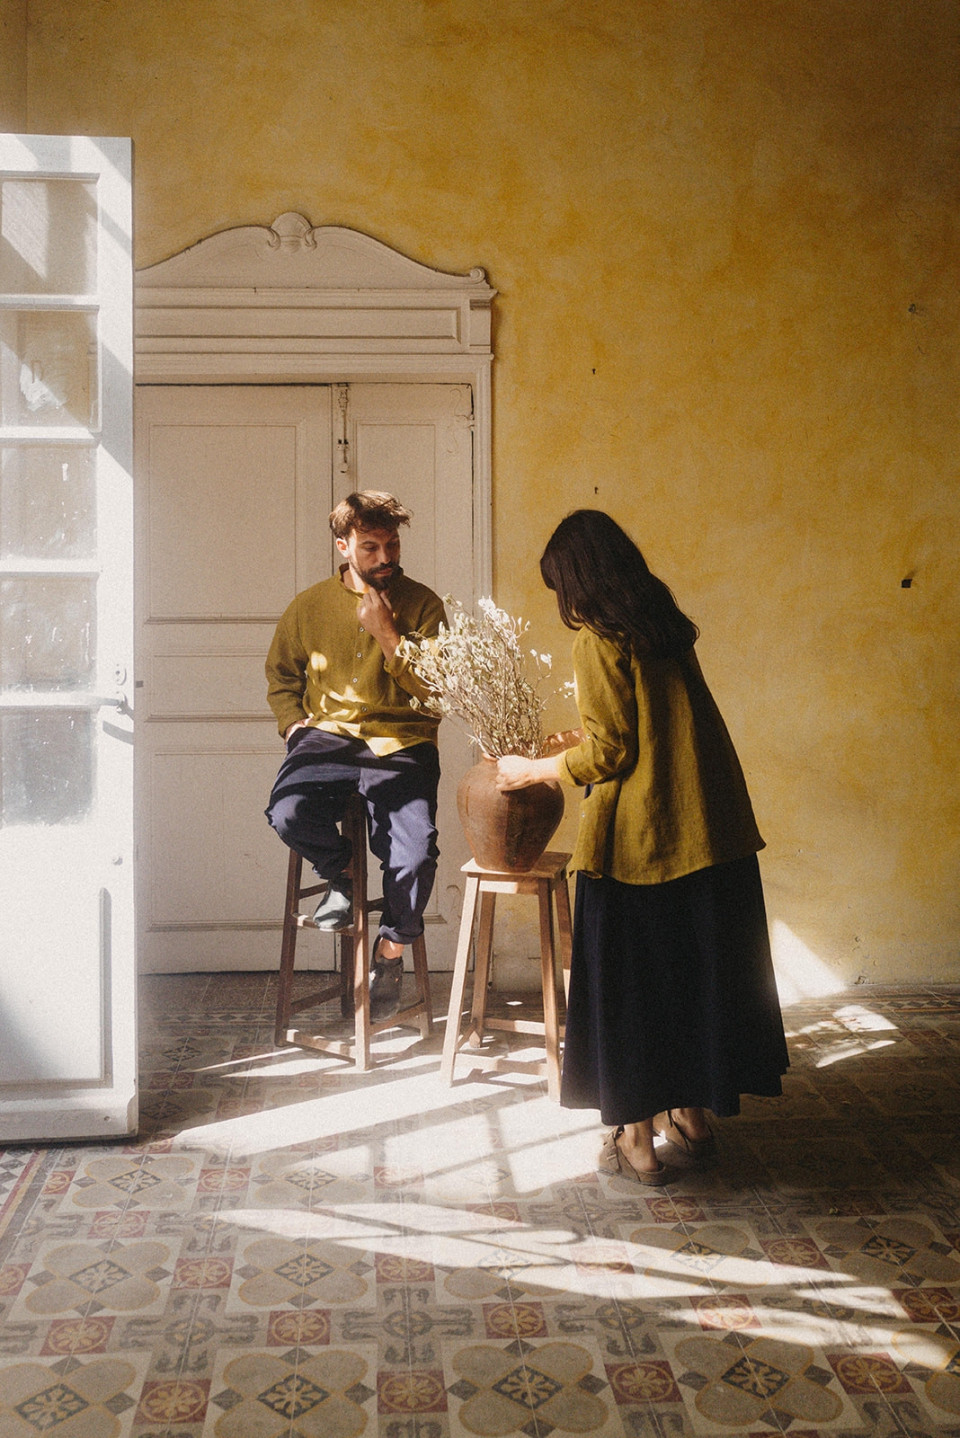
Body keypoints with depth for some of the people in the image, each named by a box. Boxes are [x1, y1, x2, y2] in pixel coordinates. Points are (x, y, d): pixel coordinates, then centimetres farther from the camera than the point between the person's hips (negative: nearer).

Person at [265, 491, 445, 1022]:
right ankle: (340, 876, 3)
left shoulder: (422, 604, 4)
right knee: (288, 814, -31)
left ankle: (390, 952, 7)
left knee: (415, 853, -23)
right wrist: (295, 724, 5)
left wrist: (386, 633, -13)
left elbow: (434, 688, -4)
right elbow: (280, 675, 23)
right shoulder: (309, 606, 8)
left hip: (401, 745, -1)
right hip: (328, 737, 1)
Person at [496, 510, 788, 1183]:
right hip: (709, 827, 8)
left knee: (627, 983, 5)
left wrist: (533, 770, 1)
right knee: (699, 971, 17)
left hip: (638, 834, -8)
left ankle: (637, 1139, 13)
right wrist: (580, 743, 31)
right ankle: (692, 1113, 31)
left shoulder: (600, 640, -12)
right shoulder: (665, 626, 12)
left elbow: (610, 753, -13)